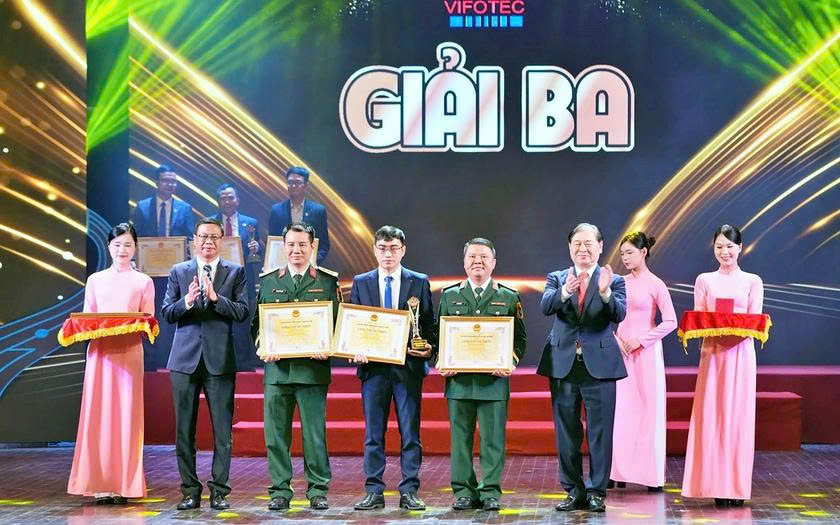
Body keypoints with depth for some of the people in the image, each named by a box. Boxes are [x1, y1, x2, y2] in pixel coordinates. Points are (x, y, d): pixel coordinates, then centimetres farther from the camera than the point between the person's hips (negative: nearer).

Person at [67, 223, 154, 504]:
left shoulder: (143, 282, 10)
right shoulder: (95, 280, 14)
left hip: (130, 352, -1)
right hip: (100, 351, 1)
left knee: (127, 414, -3)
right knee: (98, 414, -3)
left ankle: (124, 484, 1)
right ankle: (100, 484, 1)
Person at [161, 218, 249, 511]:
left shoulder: (235, 272, 6)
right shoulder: (179, 272, 9)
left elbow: (243, 312, -4)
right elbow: (166, 313, 3)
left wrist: (216, 298, -17)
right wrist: (187, 302, -16)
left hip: (220, 360, -1)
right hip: (185, 359, 1)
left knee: (222, 431, 0)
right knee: (184, 430, 5)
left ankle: (219, 491, 7)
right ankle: (190, 491, 12)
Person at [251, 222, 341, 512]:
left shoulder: (328, 281, 7)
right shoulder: (267, 281, 11)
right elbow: (257, 323, 12)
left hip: (313, 368, -2)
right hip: (277, 367, 2)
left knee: (315, 432, 1)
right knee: (276, 433, 3)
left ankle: (318, 491, 10)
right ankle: (280, 491, 11)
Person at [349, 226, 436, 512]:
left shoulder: (420, 282, 5)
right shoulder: (361, 283, 8)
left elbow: (429, 323, 6)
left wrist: (428, 349, -11)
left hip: (409, 365, -1)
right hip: (373, 367, 1)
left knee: (410, 432, 1)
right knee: (373, 433, 4)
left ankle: (409, 492, 7)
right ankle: (374, 492, 9)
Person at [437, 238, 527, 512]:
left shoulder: (509, 298, 9)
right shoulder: (449, 296, 13)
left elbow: (519, 338, 7)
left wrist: (510, 363, -9)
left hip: (494, 380, -1)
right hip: (458, 379, 1)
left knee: (493, 438, 0)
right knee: (460, 438, 4)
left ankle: (491, 492, 8)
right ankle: (463, 491, 11)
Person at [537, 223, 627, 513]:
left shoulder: (614, 281, 3)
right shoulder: (557, 279, 7)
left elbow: (619, 315, -13)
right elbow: (545, 307, -12)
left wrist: (605, 292, -32)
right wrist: (565, 290, -31)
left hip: (600, 365, -2)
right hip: (562, 365, 2)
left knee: (600, 432, 0)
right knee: (566, 432, 8)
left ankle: (596, 492, 8)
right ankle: (574, 491, 18)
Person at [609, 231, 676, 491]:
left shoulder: (655, 284, -5)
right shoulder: (620, 283, 9)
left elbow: (670, 322, -8)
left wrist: (640, 340, -10)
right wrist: (615, 339, -3)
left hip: (646, 352, -4)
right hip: (621, 352, 5)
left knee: (649, 409, -2)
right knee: (621, 409, 2)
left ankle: (652, 474, 3)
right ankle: (620, 470, 6)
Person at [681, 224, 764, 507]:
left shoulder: (752, 281, 8)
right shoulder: (704, 280, 11)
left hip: (741, 353, -1)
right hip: (713, 352, 1)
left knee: (738, 415, -1)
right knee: (711, 415, -2)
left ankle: (736, 485, 4)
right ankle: (715, 484, 2)